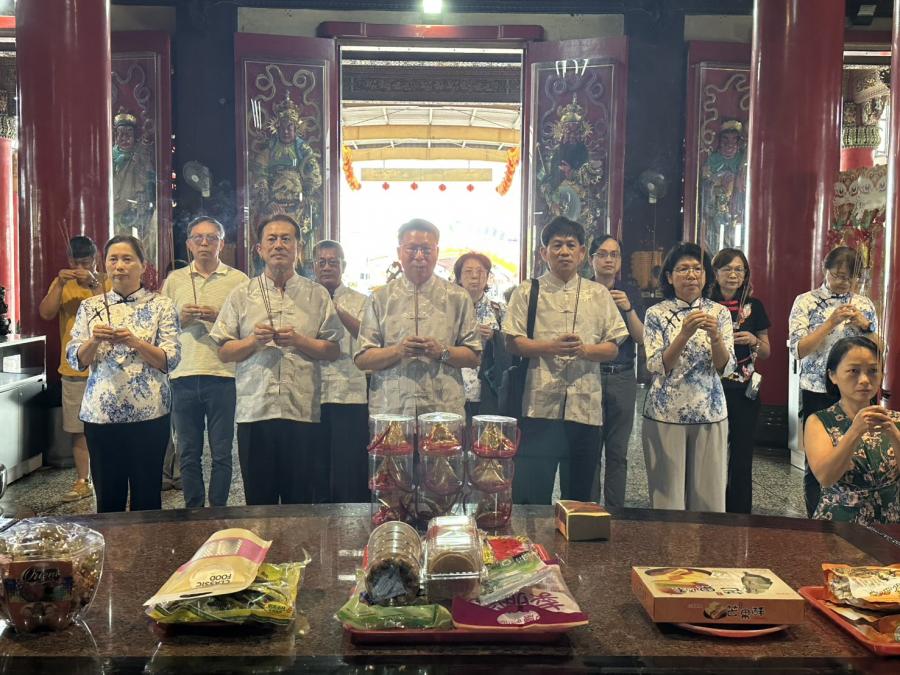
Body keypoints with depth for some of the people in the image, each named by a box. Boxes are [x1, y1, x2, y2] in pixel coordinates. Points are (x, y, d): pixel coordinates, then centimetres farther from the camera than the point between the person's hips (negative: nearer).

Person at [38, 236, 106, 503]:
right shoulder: (62, 283, 7)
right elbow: (46, 313, -6)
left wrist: (94, 285, -26)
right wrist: (60, 284, -16)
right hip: (73, 369, 3)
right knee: (78, 429, 9)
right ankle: (82, 482, 19)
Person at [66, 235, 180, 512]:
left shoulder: (161, 304, 2)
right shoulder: (90, 307, 9)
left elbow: (171, 359, -6)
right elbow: (75, 360, 4)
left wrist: (134, 342, -21)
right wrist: (95, 340, -16)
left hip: (149, 412, -2)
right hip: (101, 413, 2)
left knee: (147, 497, 6)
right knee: (107, 496, 10)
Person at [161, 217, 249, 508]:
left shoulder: (238, 280, 5)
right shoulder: (174, 280, 13)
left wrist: (219, 318, -14)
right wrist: (180, 319, -5)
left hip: (223, 375, -2)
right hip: (184, 376, 3)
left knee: (222, 454, 4)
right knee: (188, 454, 9)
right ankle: (193, 511, 20)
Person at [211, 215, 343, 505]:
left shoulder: (317, 295, 8)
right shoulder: (242, 295, 10)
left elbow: (333, 350, 6)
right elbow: (224, 351, 8)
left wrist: (299, 341, -9)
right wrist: (254, 341, -9)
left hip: (303, 412, 0)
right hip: (254, 410, 1)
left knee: (301, 500, 6)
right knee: (258, 501, 8)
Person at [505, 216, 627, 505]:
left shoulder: (599, 294, 12)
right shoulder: (528, 292, 6)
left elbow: (613, 348, 9)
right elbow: (513, 342, -1)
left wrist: (584, 350, -12)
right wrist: (551, 347, -17)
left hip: (585, 406, 3)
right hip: (540, 405, -2)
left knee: (578, 497, 12)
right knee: (531, 493, 0)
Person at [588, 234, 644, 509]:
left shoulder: (631, 292, 10)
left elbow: (642, 338, 2)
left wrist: (629, 309, -11)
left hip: (622, 378, 2)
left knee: (617, 451, 5)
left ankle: (616, 512, 13)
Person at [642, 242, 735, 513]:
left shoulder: (719, 313, 4)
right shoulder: (657, 313, -1)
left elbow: (725, 368, -3)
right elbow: (657, 367, -10)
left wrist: (714, 335, -21)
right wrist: (684, 334, -23)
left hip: (710, 414, 2)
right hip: (666, 414, -2)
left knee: (709, 496, 6)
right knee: (668, 495, 3)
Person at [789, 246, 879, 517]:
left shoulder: (864, 304, 8)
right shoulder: (805, 301, -1)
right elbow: (798, 350, -9)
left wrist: (864, 325, -8)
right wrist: (830, 323, -17)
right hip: (817, 393, -2)